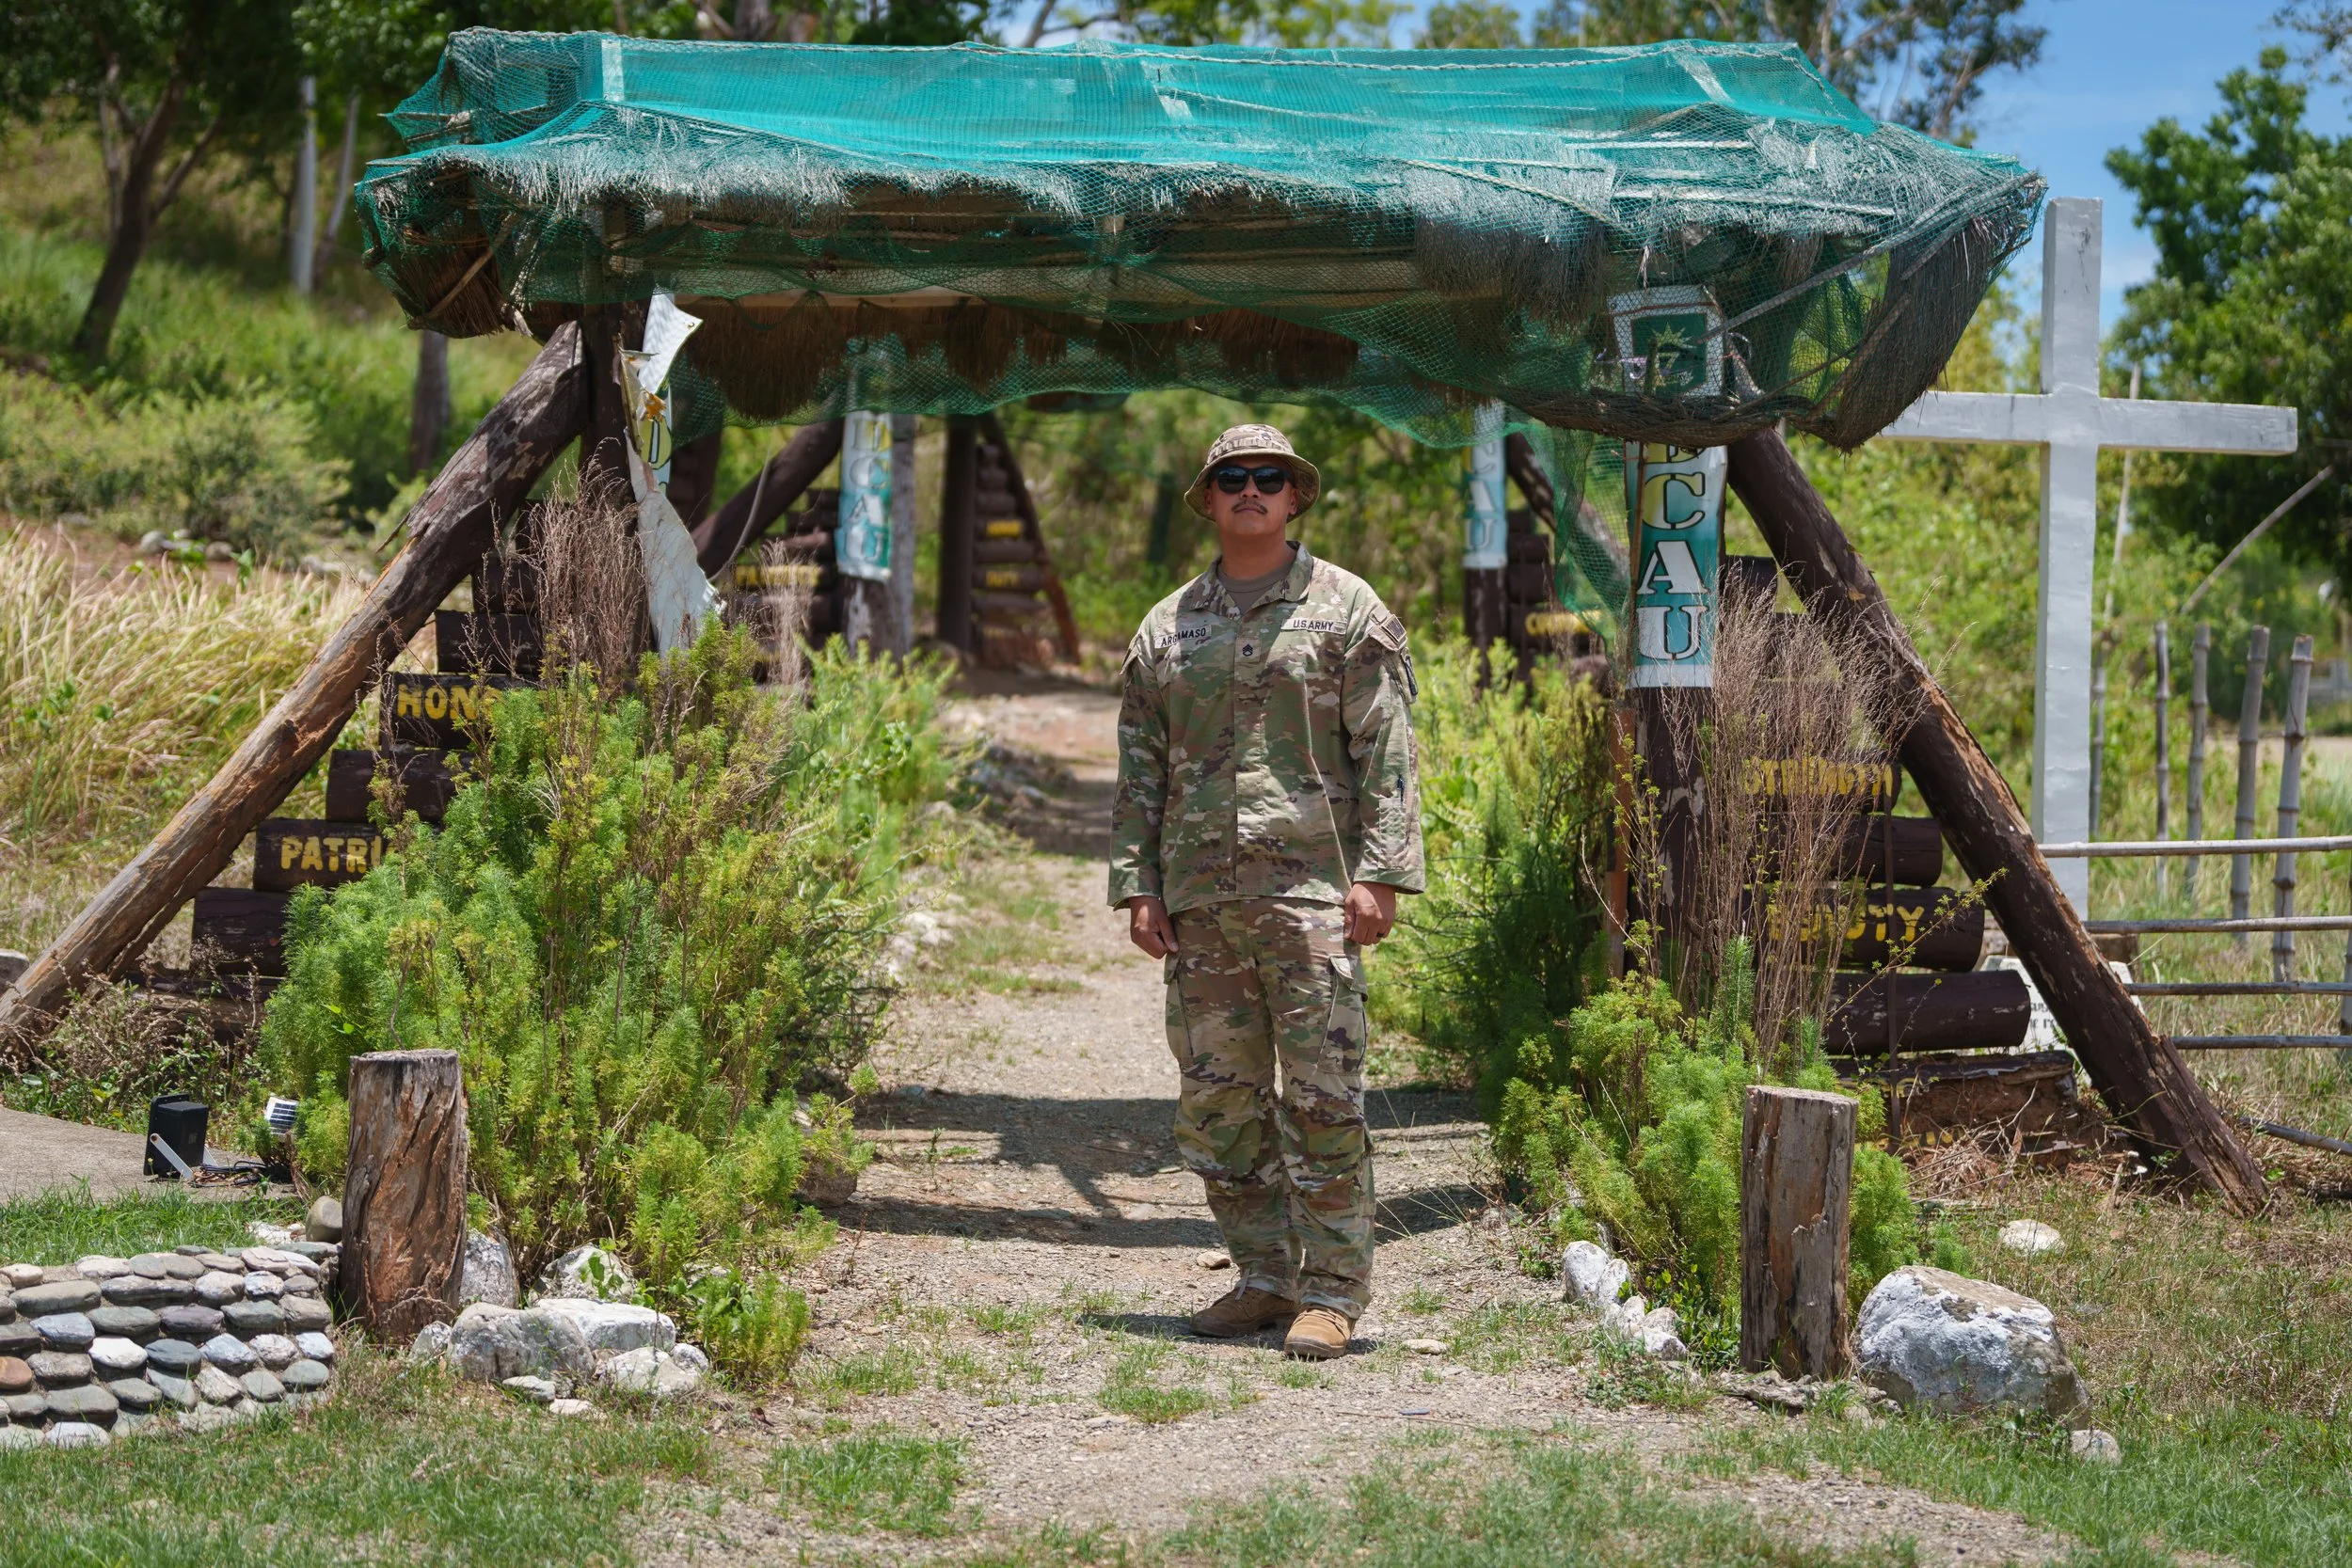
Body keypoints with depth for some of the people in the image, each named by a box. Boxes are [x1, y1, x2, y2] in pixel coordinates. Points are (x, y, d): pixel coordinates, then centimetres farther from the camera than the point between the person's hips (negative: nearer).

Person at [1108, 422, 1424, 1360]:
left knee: (1322, 1097, -7)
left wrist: (1381, 872, -10)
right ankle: (1263, 1277, 16)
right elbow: (1140, 769, 17)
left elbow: (1386, 754, -1)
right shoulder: (1166, 629, 16)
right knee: (1217, 1098, 6)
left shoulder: (1348, 612, 5)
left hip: (1312, 889, -4)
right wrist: (1136, 885, 8)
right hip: (1200, 899, 4)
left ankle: (1332, 1291, -2)